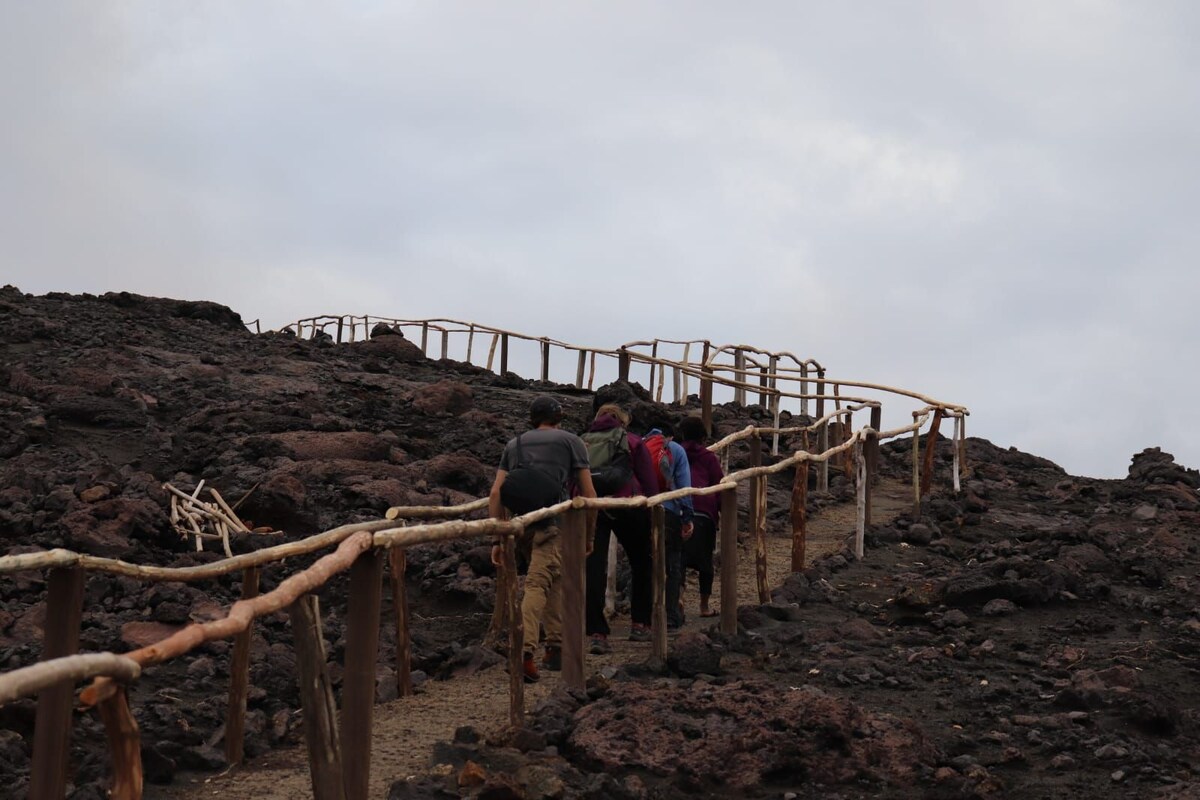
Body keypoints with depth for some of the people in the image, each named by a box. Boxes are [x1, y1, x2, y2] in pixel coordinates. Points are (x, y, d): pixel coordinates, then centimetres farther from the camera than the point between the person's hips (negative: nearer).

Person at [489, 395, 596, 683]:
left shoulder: (514, 444, 24)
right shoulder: (571, 441, 15)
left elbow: (496, 494, 14)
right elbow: (588, 494, 10)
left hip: (521, 522, 4)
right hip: (555, 521, -4)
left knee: (555, 578, 19)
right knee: (538, 583, -11)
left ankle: (556, 647, 17)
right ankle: (525, 651, -24)